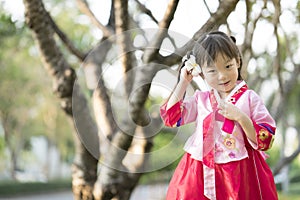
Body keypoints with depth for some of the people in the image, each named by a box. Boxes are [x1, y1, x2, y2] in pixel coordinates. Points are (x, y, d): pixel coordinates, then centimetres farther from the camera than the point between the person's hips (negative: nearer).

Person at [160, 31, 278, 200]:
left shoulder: (249, 98, -2)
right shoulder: (200, 99, 9)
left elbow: (266, 140, -6)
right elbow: (171, 117, 3)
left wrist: (240, 117, -19)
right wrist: (184, 83, 2)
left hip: (240, 174, -3)